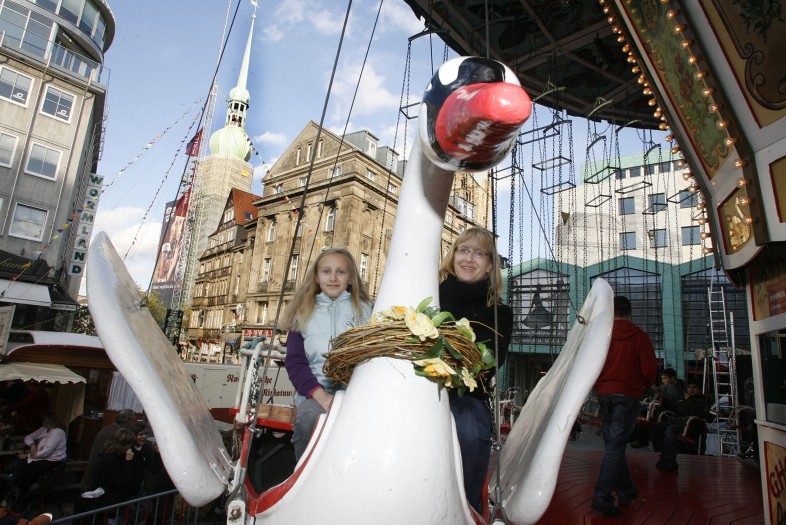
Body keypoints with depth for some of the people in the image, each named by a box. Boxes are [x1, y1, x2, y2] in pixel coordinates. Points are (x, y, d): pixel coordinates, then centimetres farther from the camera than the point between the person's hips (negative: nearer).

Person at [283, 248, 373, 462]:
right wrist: (321, 395, -10)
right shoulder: (304, 313, 14)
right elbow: (295, 362, 6)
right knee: (308, 420, -31)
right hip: (316, 393, 1)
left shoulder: (365, 309, 13)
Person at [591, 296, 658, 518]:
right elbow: (650, 370, -7)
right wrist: (645, 384, 15)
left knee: (613, 444, 16)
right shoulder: (640, 336, -4)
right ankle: (602, 497, -8)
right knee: (615, 446, -4)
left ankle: (626, 491, 27)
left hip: (604, 394, 3)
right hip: (628, 395, -2)